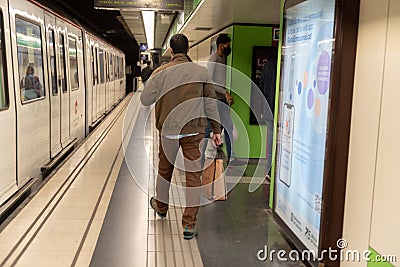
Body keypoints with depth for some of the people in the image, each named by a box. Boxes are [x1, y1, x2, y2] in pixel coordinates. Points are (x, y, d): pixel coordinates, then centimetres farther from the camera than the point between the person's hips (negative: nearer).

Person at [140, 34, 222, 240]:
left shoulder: (161, 72, -4)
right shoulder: (201, 72, -3)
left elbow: (145, 100, 0)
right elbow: (211, 102, -1)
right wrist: (216, 129, 4)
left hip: (168, 130, 1)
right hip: (194, 130, -1)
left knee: (165, 169, 21)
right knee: (193, 175, 3)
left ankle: (161, 206, 43)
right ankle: (189, 225, 4)